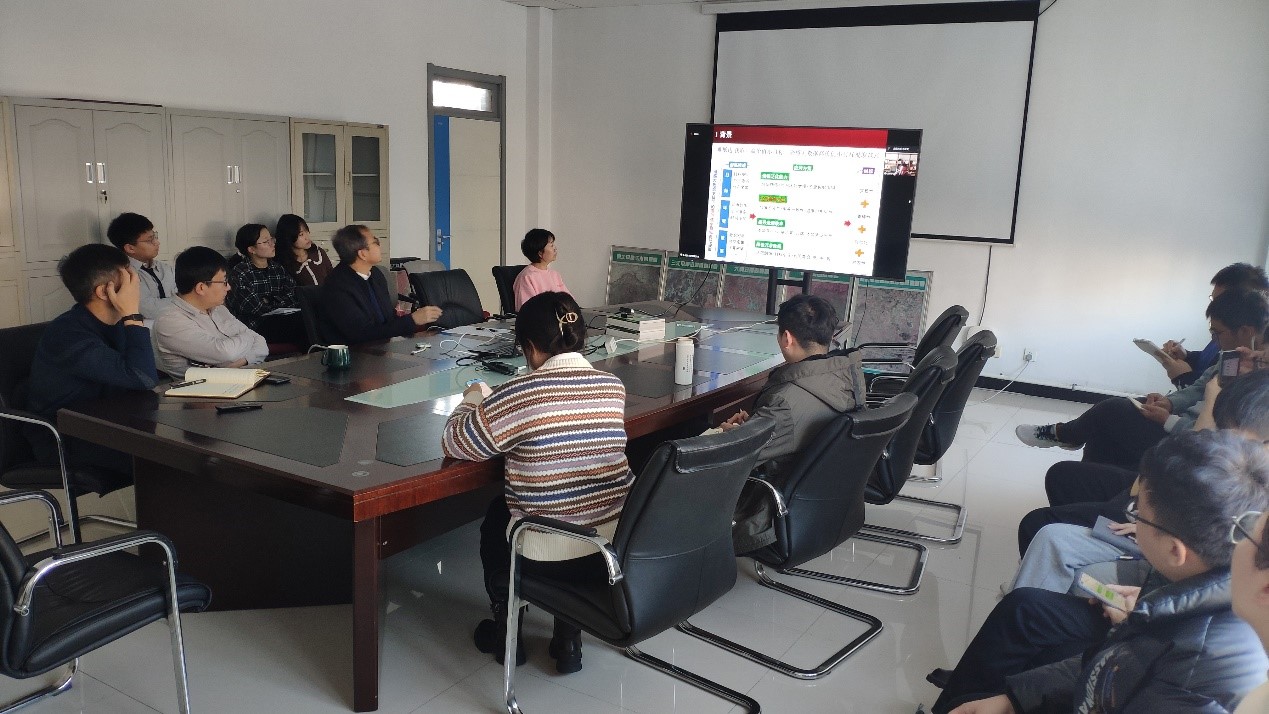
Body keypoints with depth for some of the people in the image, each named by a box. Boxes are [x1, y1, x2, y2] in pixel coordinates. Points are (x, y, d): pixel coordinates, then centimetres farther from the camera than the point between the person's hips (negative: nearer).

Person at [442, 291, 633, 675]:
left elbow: (456, 444, -6)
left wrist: (474, 398, 14)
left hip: (548, 554, -4)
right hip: (618, 546, 4)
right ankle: (568, 637, 34)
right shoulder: (613, 387, -2)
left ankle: (505, 630, 40)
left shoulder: (518, 394, -18)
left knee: (495, 517, 29)